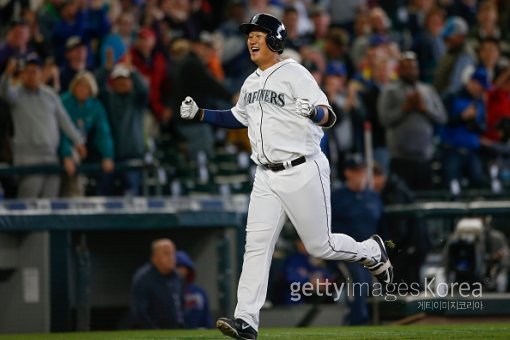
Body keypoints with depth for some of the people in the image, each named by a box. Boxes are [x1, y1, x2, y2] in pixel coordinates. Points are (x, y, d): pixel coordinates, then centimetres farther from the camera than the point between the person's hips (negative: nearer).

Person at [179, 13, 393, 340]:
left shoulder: (294, 74, -11)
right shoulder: (251, 83, 13)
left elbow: (330, 117, -17)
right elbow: (238, 118, 29)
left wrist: (313, 112, -40)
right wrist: (199, 114, 18)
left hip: (303, 172, -7)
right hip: (267, 177, 7)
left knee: (321, 246, 1)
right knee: (256, 245, -5)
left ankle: (372, 252, 30)